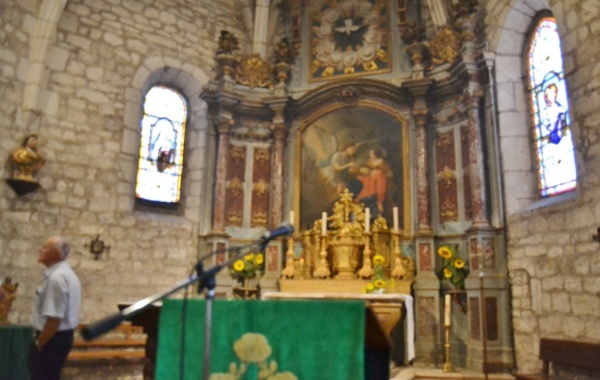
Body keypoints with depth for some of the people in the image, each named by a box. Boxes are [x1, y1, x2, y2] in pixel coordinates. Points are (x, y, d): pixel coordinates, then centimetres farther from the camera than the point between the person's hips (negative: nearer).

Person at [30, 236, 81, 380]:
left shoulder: (56, 278, -23)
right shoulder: (66, 273, 11)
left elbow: (55, 318, -27)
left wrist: (39, 343, -15)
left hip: (52, 337, -10)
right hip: (63, 335, 10)